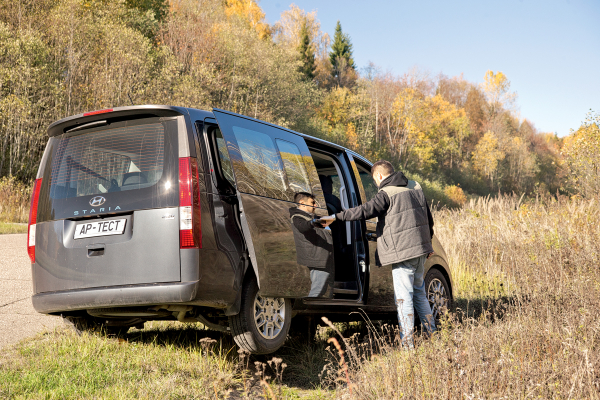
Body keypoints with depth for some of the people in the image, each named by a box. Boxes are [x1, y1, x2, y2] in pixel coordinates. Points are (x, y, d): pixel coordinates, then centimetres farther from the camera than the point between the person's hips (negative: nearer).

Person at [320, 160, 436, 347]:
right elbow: (429, 219, 19)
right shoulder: (415, 188, 13)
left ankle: (407, 343, -1)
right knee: (419, 292, 21)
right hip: (420, 248, 8)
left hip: (402, 251, -8)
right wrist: (428, 244, 29)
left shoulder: (386, 194, -12)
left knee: (403, 297, -3)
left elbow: (365, 210, -25)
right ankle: (432, 333, 27)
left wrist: (336, 217, -22)